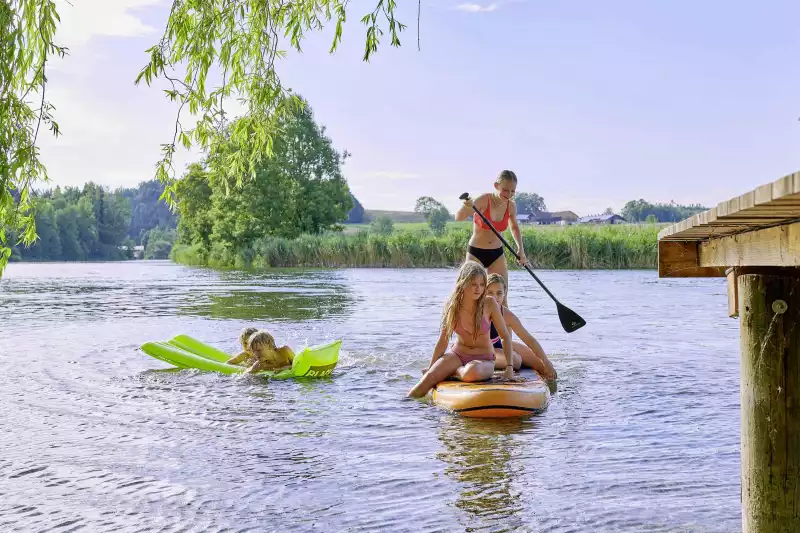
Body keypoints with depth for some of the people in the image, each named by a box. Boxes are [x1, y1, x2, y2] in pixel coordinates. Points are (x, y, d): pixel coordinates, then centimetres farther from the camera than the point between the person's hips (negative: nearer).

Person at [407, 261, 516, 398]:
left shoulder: (489, 304, -12)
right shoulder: (452, 306, -6)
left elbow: (506, 337, -4)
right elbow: (443, 341, 4)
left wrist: (509, 367, -14)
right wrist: (430, 367, 7)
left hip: (484, 359, -2)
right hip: (457, 355, 2)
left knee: (471, 372, -38)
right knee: (429, 377, -27)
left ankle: (452, 372, -7)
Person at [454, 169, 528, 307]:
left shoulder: (511, 206, -4)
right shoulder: (484, 200, -18)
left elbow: (515, 227, 17)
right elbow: (459, 217, -31)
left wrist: (521, 249, 4)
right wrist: (466, 207, -53)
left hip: (497, 254, 4)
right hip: (476, 253, -4)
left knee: (502, 298, 2)